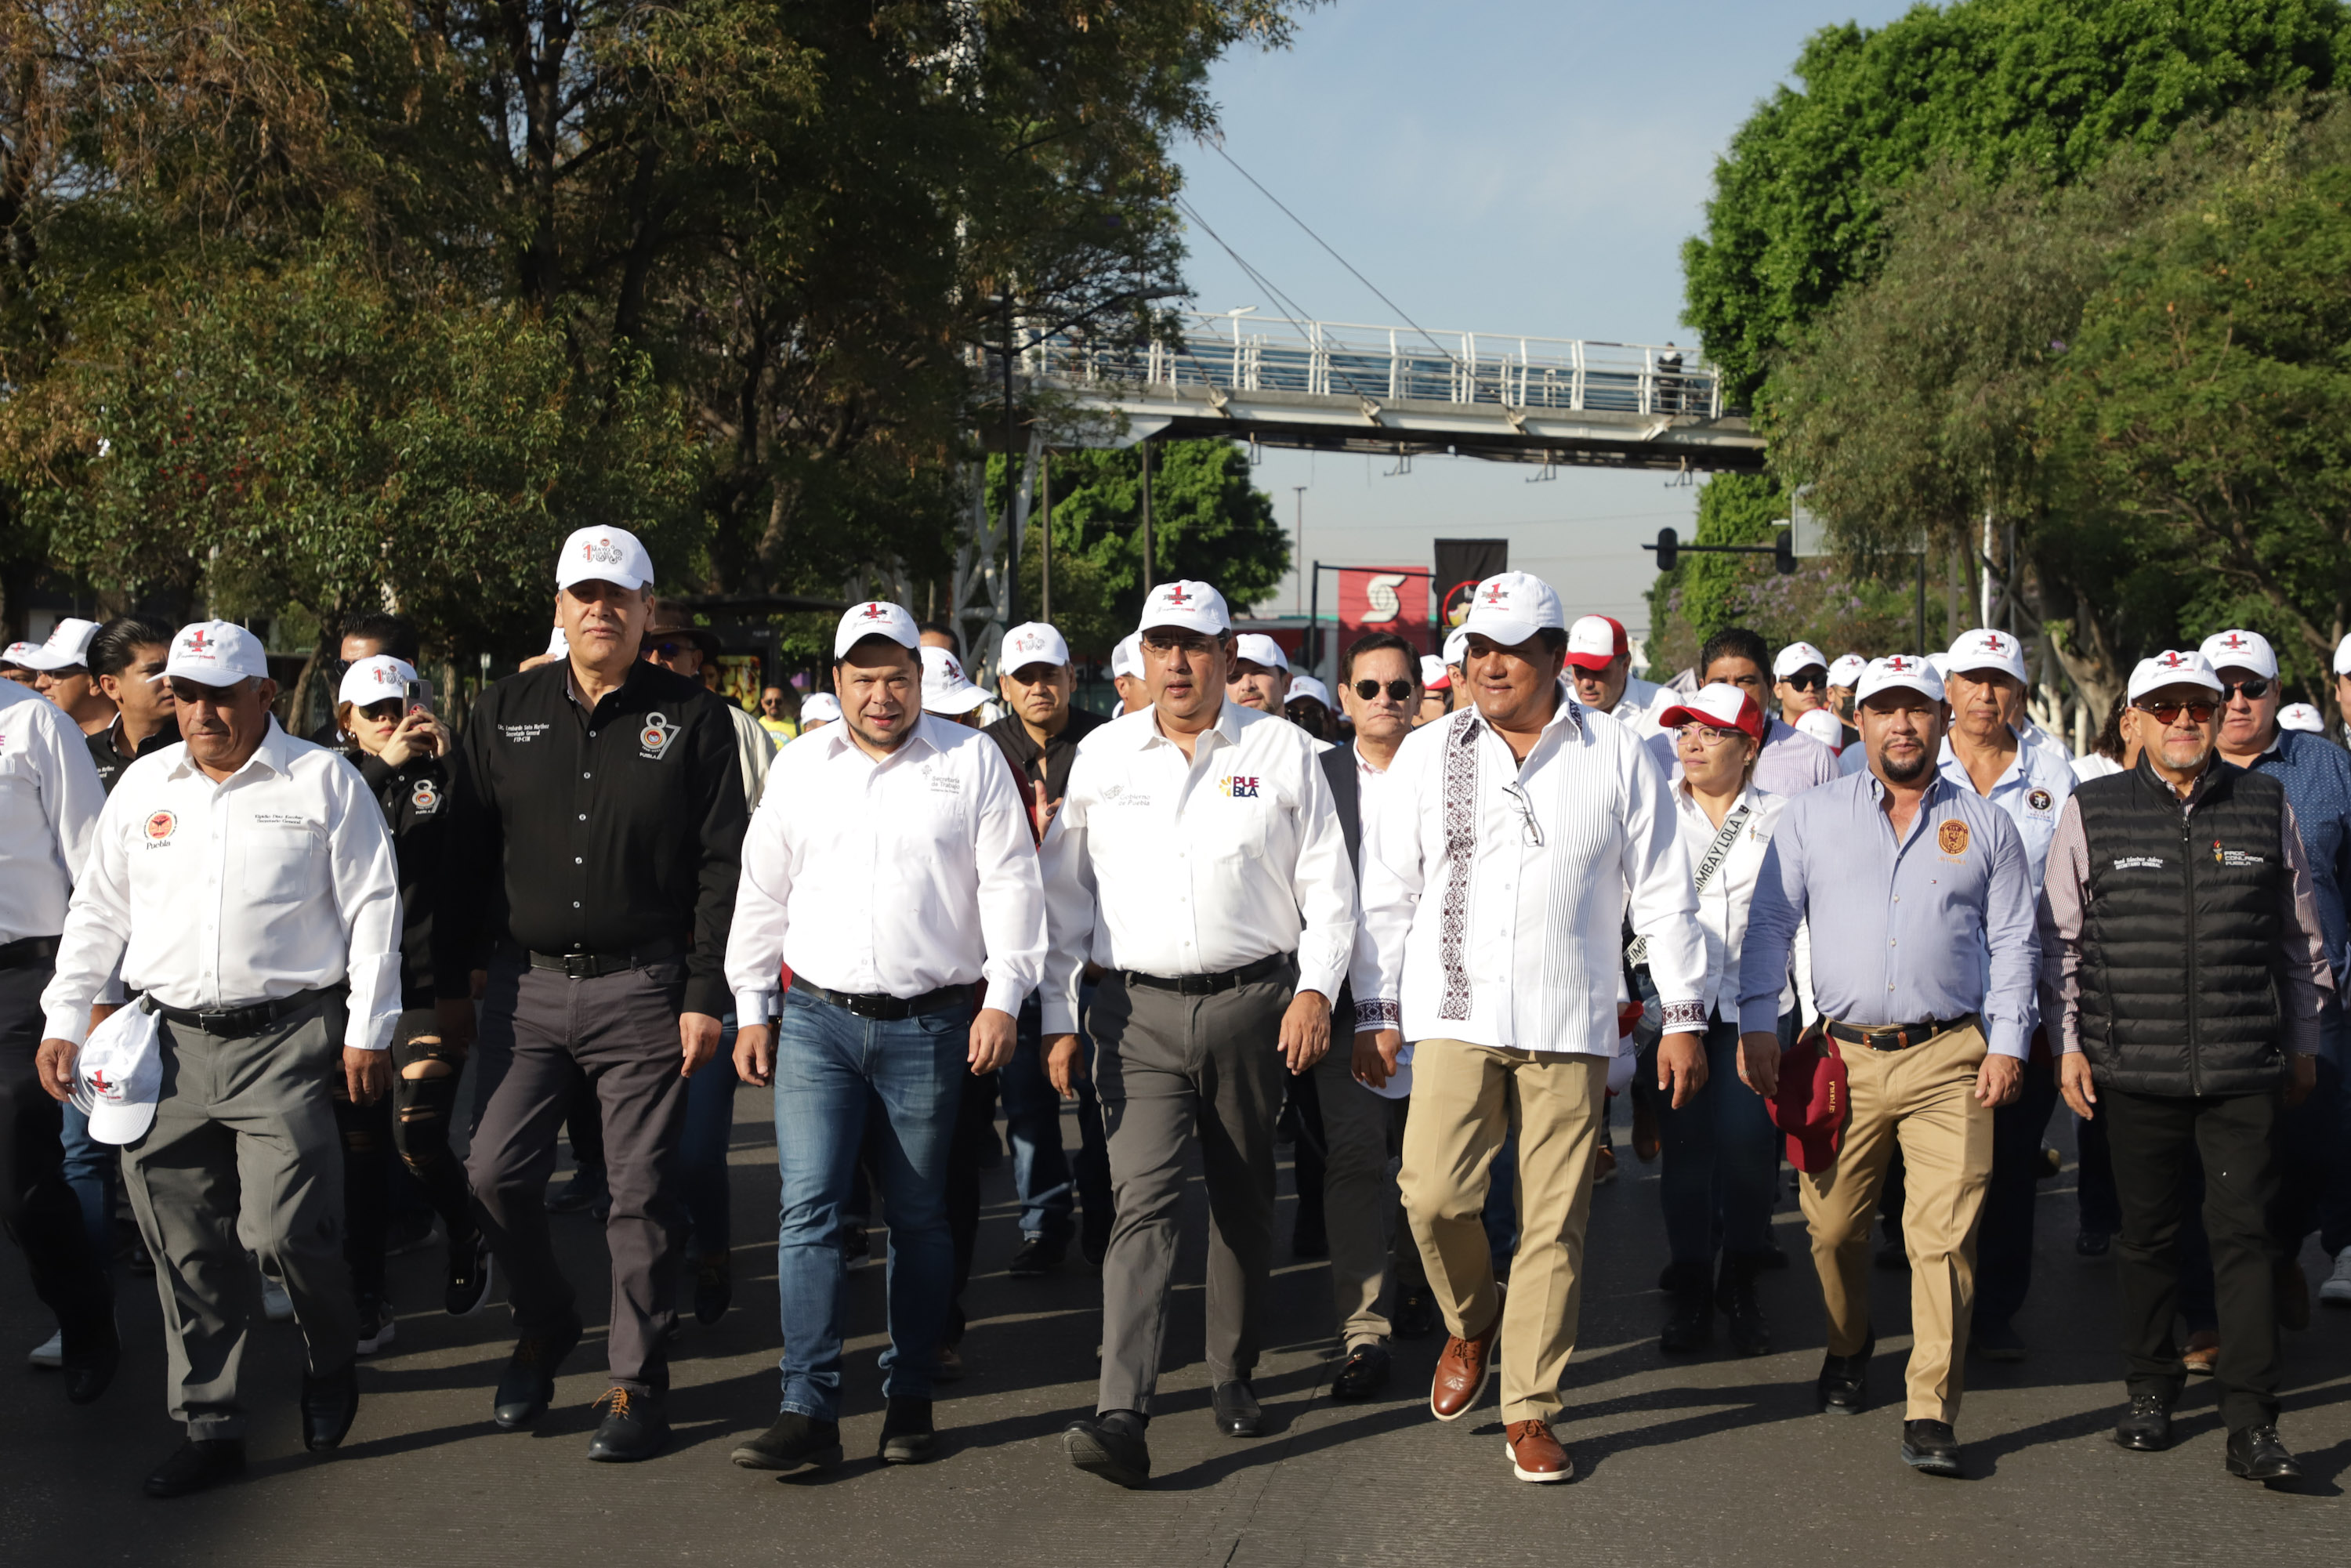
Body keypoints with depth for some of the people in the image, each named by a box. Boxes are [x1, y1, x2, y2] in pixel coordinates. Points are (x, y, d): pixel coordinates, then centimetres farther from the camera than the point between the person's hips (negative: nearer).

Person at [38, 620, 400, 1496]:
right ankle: (210, 1430, 17)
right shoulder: (143, 785, 13)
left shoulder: (323, 781, 2)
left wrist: (367, 1032, -3)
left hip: (285, 1041, -4)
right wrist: (64, 1022, 11)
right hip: (168, 1044, 4)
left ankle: (331, 1362, 18)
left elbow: (372, 910, 1)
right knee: (184, 1247, 5)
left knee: (288, 1226, -12)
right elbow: (97, 912, 18)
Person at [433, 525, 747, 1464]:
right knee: (496, 1173, 0)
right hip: (526, 984, 3)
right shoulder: (506, 713, 8)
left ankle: (637, 1381, 14)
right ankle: (542, 1330, 25)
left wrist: (706, 995, -8)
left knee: (641, 1191, 1)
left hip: (642, 988, -3)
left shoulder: (692, 720, 0)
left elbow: (721, 867, -2)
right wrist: (452, 986, 6)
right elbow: (465, 855, 10)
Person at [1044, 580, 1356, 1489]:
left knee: (1243, 1199, 11)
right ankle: (1121, 1417, -18)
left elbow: (1327, 884, 5)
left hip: (1252, 1000, 0)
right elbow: (1066, 893, 10)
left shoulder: (1282, 751, 3)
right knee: (1143, 1200, -12)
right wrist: (1060, 1016, 6)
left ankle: (1233, 1375, 30)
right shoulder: (1102, 756, 7)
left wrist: (1316, 989, -6)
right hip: (1138, 1011, 0)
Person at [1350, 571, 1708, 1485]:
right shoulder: (1426, 756, 7)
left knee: (1554, 1221, 1)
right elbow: (1387, 892, 10)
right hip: (1455, 1014, 0)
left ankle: (1530, 1411, 14)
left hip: (1569, 1026, 0)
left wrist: (1682, 1016, 4)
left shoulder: (1617, 759, 4)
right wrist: (1375, 1013, 6)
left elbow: (1663, 895, 7)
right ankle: (1471, 1324, 18)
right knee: (1433, 1193, -13)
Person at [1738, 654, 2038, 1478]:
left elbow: (2012, 941, 10)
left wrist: (2007, 1042, 0)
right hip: (1843, 1055, 1)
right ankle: (1848, 1348, 35)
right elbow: (1770, 922, 6)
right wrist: (1756, 1023, -4)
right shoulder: (1812, 816, 9)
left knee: (1944, 1235, -9)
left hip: (1950, 1060, -1)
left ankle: (1931, 1414, -5)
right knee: (1833, 1227, 8)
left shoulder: (1985, 825, 10)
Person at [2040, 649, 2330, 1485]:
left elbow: (2300, 938, 15)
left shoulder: (2268, 805, 7)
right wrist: (2069, 1043, 4)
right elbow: (2061, 941, 8)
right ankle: (2150, 1389, 26)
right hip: (2134, 1069, 0)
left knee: (2244, 1231, -3)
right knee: (2147, 1233, 10)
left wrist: (2302, 1042, 15)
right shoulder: (2090, 813, 4)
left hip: (2245, 1069, 0)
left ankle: (2252, 1424, 1)